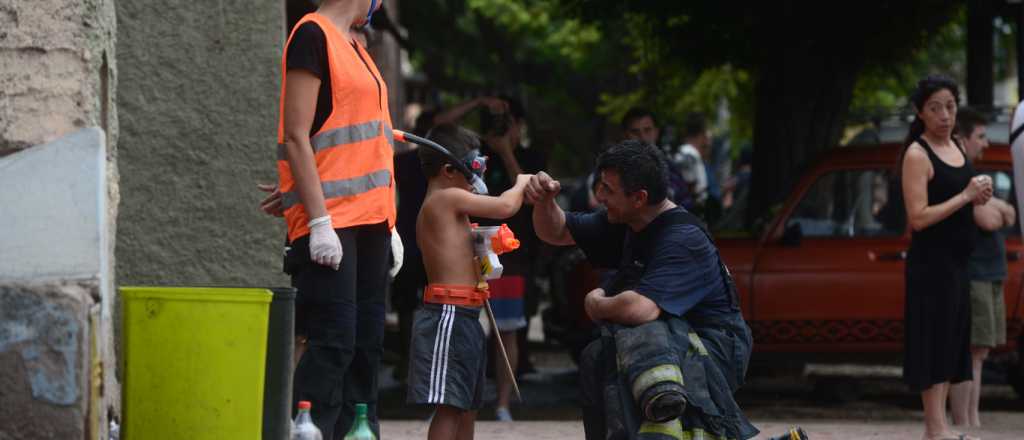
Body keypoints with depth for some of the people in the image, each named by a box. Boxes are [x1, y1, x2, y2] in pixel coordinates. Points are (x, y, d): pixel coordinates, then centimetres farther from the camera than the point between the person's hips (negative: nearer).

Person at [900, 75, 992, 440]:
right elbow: (918, 218, -20)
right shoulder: (917, 154, -13)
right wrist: (965, 195, -18)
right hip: (931, 261, -9)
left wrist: (979, 196, 5)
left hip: (956, 259, 9)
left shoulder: (955, 146, 11)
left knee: (951, 341, 10)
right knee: (933, 341, -8)